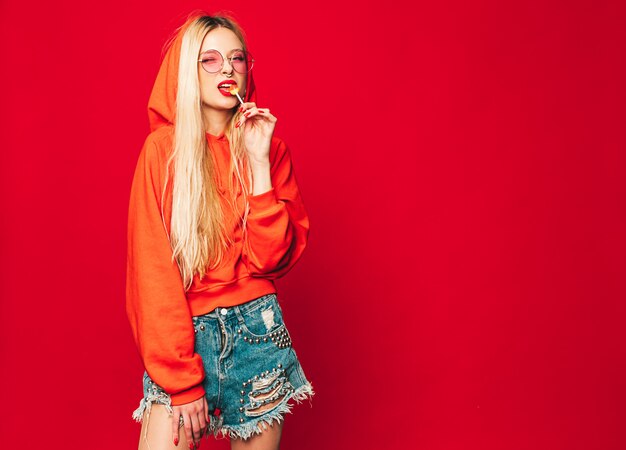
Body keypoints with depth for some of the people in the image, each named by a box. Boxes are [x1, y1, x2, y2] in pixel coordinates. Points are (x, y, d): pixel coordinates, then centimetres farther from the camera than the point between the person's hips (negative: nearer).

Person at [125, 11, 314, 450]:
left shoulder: (270, 145, 3)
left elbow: (272, 259, -7)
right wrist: (181, 378, -13)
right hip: (184, 331, -2)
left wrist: (259, 161, -13)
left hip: (257, 329, 2)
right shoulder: (163, 148, -5)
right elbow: (152, 271, -7)